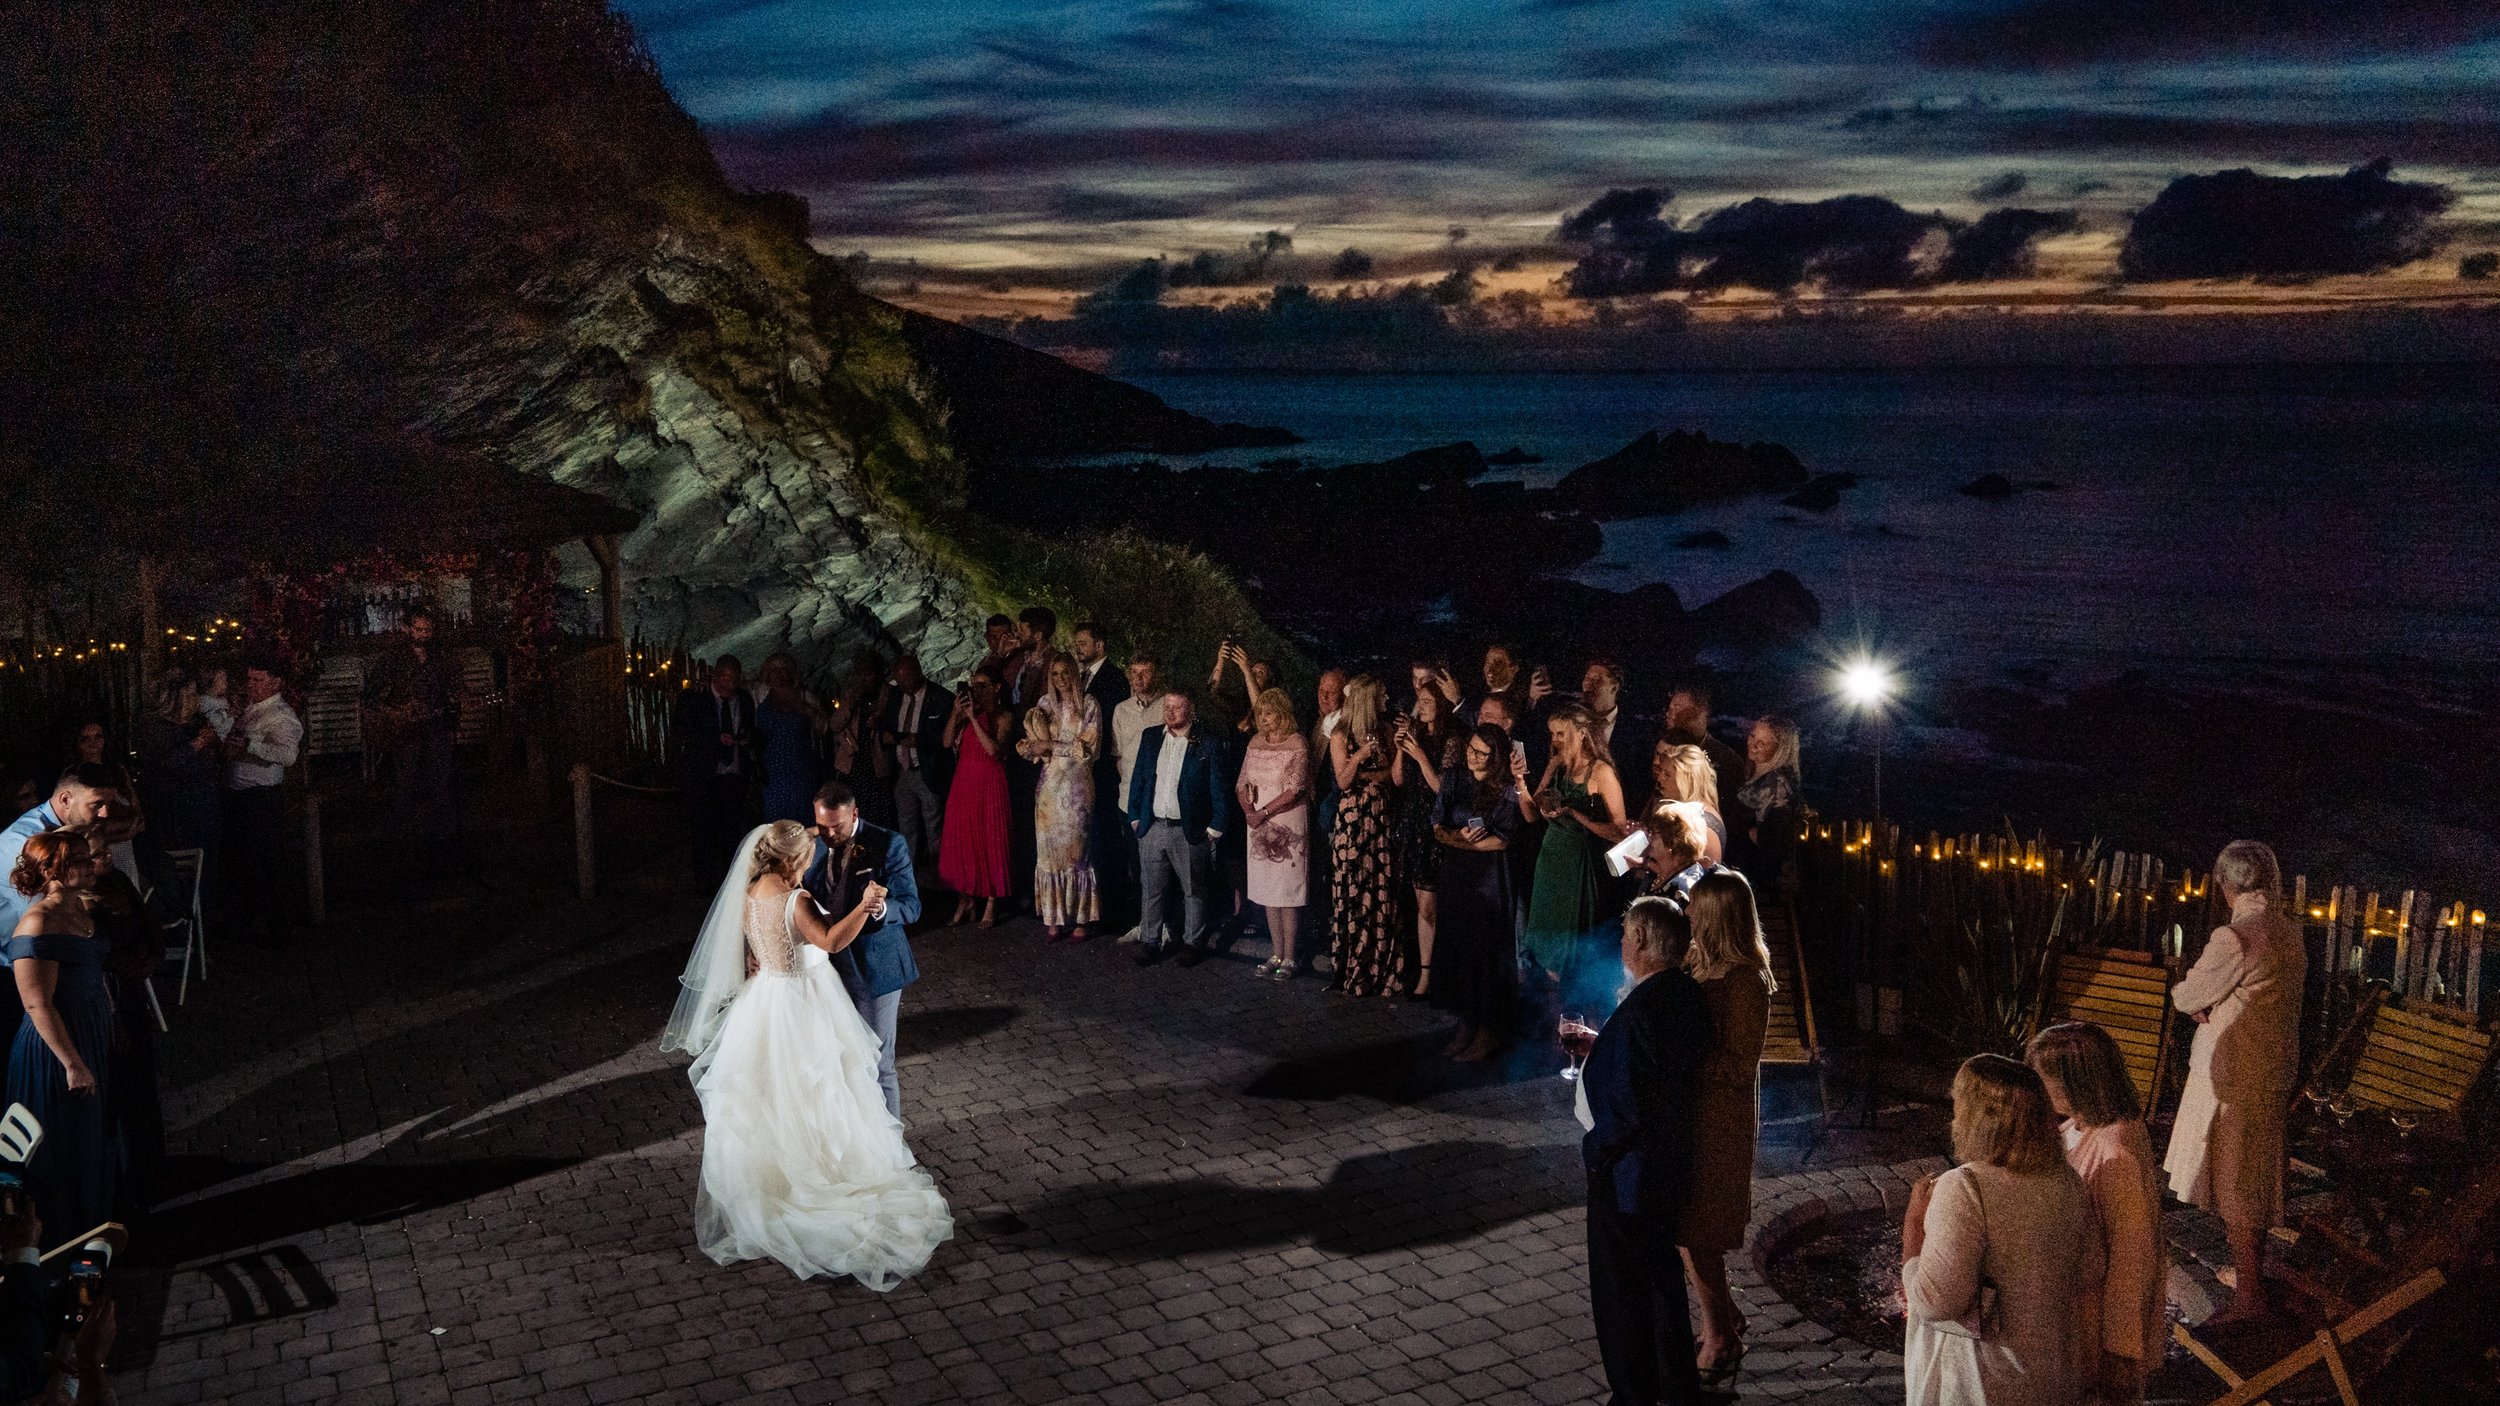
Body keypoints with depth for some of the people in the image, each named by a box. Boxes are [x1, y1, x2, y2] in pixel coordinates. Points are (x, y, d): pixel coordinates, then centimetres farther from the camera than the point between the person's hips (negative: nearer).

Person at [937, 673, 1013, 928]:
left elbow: (993, 748, -17)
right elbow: (947, 742, -2)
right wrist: (956, 713, -13)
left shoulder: (1002, 716, -2)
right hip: (963, 780, 4)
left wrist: (973, 718, -17)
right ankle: (965, 899, 12)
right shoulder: (966, 712, 10)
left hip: (989, 783, -4)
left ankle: (991, 903, 6)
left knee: (989, 839, -1)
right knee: (960, 838, 4)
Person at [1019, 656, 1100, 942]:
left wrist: (1052, 746, -11)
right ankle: (1054, 918, 6)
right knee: (1049, 850, 1)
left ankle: (1079, 919, 4)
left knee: (1076, 848, -2)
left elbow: (1090, 747, -8)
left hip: (1077, 785, -3)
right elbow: (1033, 747, 9)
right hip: (1050, 786, 3)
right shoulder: (1044, 706, 11)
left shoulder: (1088, 706, 1)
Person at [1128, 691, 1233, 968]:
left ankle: (1193, 944, 19)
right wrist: (1135, 817, 6)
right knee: (1152, 890, 9)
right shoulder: (1150, 737, 7)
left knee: (1193, 891, 7)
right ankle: (1152, 942, 19)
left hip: (1189, 831, -4)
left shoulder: (1207, 745, -6)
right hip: (1152, 828, 4)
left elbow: (1218, 790, -5)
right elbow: (1138, 779, 11)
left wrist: (1214, 828, -7)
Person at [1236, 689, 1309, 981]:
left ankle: (1290, 957, 6)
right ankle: (1276, 954, 19)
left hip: (1288, 825, -6)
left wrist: (1263, 812, -16)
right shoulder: (1255, 743, 10)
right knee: (1268, 892, 10)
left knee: (1288, 893, -2)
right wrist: (1248, 810, -8)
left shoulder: (1297, 745, -8)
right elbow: (1242, 783, 10)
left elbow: (1294, 790, -15)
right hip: (1259, 827, 6)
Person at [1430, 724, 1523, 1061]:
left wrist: (1458, 841, -10)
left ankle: (1489, 1030, 12)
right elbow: (1437, 825, 5)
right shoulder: (1454, 781, 7)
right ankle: (1465, 1023, 21)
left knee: (1488, 953, 1)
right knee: (1457, 948, 9)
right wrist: (1456, 836, -16)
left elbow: (1501, 840, -13)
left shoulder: (1506, 790, -9)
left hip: (1489, 879, -5)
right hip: (1455, 876, 5)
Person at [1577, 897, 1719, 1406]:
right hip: (1672, 1167, 9)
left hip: (1626, 1173, -9)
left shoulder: (1638, 1011, -29)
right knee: (1662, 1275, 24)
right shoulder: (1689, 996, -2)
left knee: (1621, 1291, 8)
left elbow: (1627, 1109, -28)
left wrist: (1597, 1150, -12)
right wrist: (1597, 1045, 12)